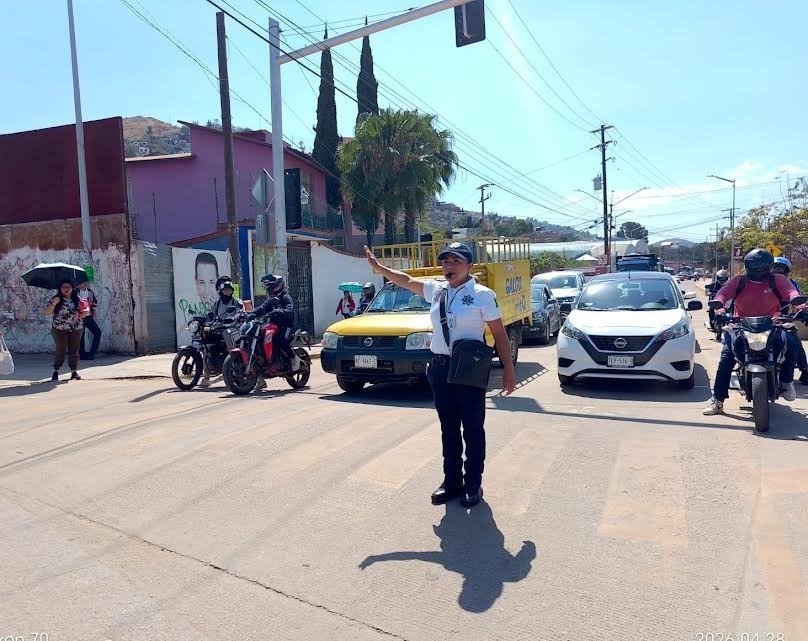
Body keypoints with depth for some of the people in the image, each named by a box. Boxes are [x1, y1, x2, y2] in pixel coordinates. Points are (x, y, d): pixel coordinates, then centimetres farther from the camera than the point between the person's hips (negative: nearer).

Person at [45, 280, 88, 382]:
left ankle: (74, 371, 13)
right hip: (59, 330, -2)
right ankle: (56, 371, 10)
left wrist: (85, 312, -9)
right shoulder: (56, 299, 1)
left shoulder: (77, 299, 6)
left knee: (74, 350, 6)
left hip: (76, 329, 2)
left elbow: (85, 309, 14)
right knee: (59, 350, -1)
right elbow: (46, 313, -4)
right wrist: (54, 303, -17)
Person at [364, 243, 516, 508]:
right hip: (440, 367, 6)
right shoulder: (436, 290, 8)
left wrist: (508, 369, -10)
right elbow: (407, 281, 22)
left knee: (472, 429, 5)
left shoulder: (483, 295, -8)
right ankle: (451, 481, 25)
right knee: (448, 429, 14)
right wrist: (379, 268, 22)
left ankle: (473, 484, 18)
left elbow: (500, 334, -7)